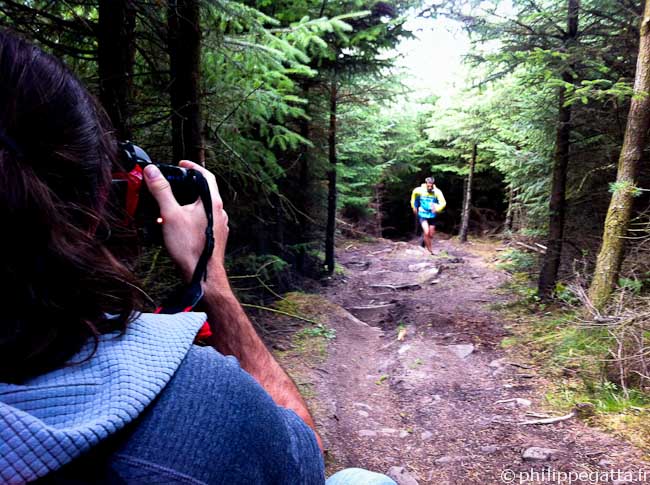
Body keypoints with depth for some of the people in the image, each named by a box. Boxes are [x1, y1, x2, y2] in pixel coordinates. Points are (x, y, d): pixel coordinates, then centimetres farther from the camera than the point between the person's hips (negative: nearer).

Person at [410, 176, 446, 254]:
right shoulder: (419, 190, -14)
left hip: (432, 215, 2)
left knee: (431, 235, 9)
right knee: (426, 232, -18)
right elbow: (414, 193, 9)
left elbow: (443, 203, -21)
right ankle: (429, 250, -4)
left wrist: (437, 209, -41)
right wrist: (414, 206, 13)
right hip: (422, 215, -1)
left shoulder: (437, 192, -16)